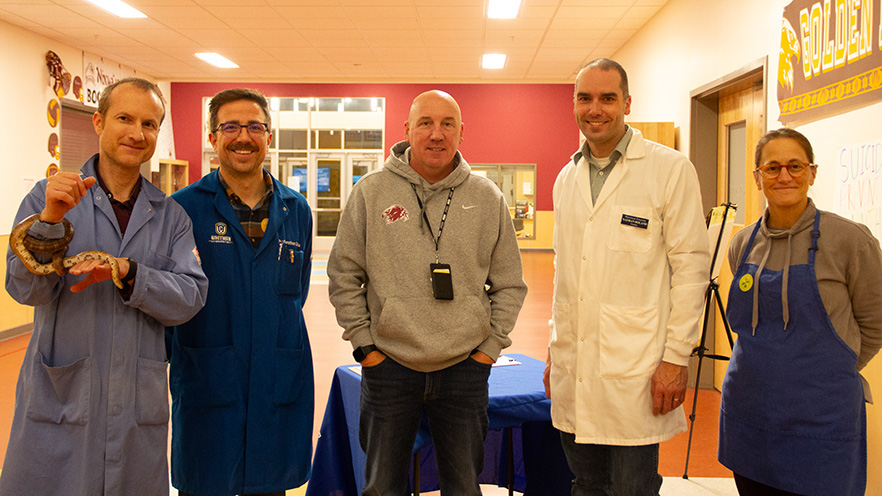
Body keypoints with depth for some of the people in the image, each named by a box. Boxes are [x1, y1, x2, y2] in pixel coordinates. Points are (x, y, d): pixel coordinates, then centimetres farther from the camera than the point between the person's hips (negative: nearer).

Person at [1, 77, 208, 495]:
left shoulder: (171, 215, 6)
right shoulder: (49, 196, 1)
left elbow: (190, 299, -4)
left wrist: (127, 272, -20)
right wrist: (50, 219, -22)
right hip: (58, 401, -1)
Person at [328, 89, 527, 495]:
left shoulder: (488, 198, 2)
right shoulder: (371, 191, -2)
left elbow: (510, 284, 8)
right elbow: (344, 276, 2)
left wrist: (490, 346, 1)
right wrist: (364, 344, -2)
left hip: (465, 368, 1)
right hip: (388, 365, -1)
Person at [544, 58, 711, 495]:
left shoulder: (670, 169, -5)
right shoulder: (567, 178, 13)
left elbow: (691, 267, -7)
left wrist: (676, 358, -11)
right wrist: (554, 349, 15)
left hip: (634, 373, -5)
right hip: (573, 369, 6)